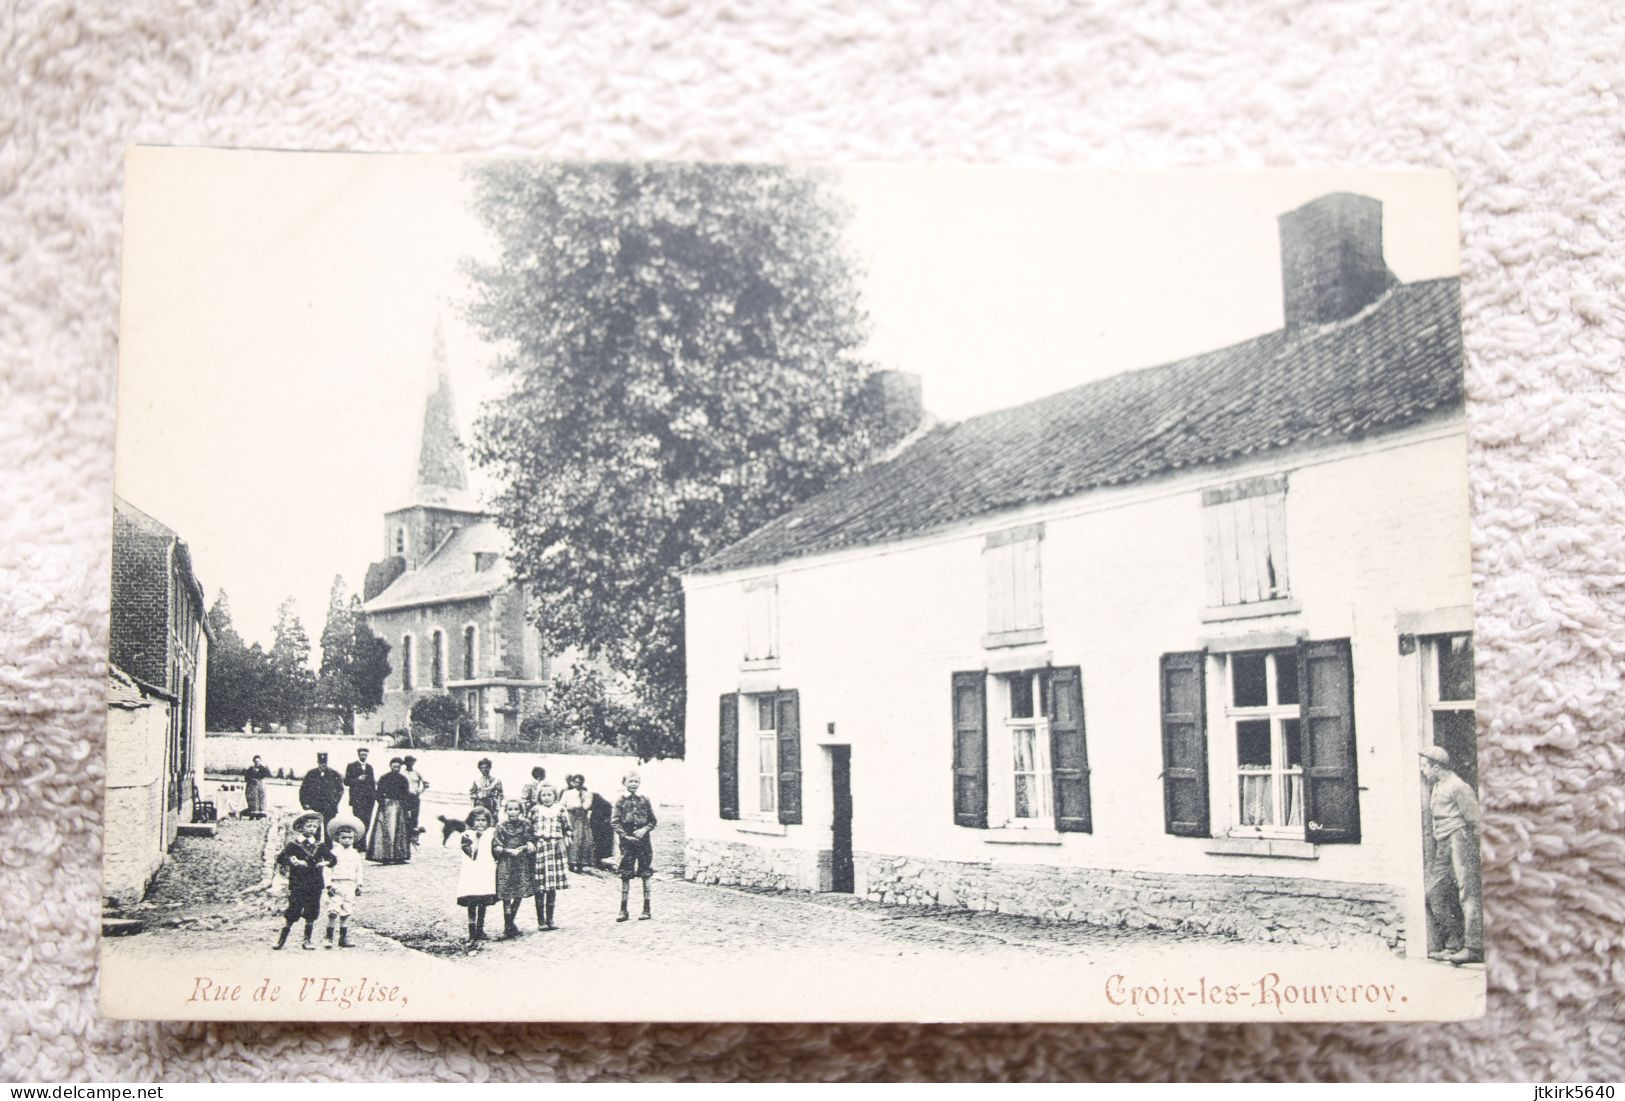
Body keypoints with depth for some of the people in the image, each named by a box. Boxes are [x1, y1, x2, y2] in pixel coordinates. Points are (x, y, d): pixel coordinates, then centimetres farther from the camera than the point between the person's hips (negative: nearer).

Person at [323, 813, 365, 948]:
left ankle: (343, 938, 14)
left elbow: (358, 871, 17)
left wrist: (359, 885, 11)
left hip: (350, 886, 4)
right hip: (336, 884, -4)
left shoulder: (355, 854, 12)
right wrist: (329, 885, -11)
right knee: (333, 913, -9)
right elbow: (327, 870, -4)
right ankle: (329, 938, -1)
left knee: (346, 913, 6)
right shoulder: (333, 852, -1)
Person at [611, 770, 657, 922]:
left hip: (643, 840, 1)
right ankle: (623, 910, 8)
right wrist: (625, 836, -13)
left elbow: (653, 821, 8)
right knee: (625, 875, 1)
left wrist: (645, 829, -10)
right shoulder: (620, 801, 1)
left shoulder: (645, 800, 4)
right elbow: (615, 822, -2)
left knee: (645, 875, 2)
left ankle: (647, 909, 9)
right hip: (627, 841, -1)